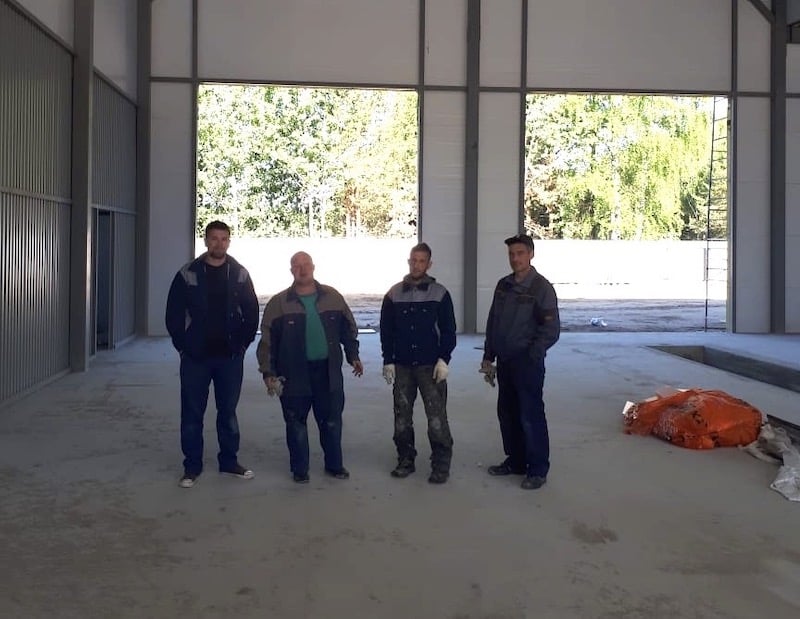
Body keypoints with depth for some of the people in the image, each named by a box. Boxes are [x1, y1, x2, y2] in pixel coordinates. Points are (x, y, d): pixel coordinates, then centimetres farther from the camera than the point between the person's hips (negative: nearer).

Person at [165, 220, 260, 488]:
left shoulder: (240, 274, 3)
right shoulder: (188, 274, -2)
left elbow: (252, 313, 6)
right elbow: (174, 314, 1)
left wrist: (243, 344, 0)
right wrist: (183, 345, -4)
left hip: (230, 356, 1)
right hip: (195, 356, -1)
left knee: (228, 411, 10)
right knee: (192, 413, 5)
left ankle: (229, 461, 23)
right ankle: (192, 465, 16)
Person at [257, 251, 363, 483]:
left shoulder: (332, 297, 4)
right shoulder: (279, 303, -2)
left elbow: (348, 330, 13)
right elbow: (268, 340, -3)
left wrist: (353, 356, 10)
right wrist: (268, 371, -7)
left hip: (328, 371, 2)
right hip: (294, 373, -2)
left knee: (332, 422, 11)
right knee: (296, 424, 8)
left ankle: (334, 465, 27)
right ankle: (299, 469, 22)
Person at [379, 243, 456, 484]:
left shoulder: (440, 294, -1)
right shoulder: (394, 294, 4)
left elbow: (448, 330, 0)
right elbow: (386, 331, 7)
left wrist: (443, 360, -8)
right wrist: (388, 361, 1)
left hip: (430, 365, -2)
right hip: (401, 366, 3)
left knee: (437, 416, -5)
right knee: (402, 416, 8)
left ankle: (441, 464, 4)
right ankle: (405, 460, 21)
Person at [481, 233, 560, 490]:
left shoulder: (541, 288, -10)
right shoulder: (503, 285, 9)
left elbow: (551, 330, -12)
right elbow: (492, 323, 14)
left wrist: (531, 356, -15)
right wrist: (488, 357, 12)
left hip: (528, 363, -7)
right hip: (504, 362, 7)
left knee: (531, 416, -3)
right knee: (507, 414, 14)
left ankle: (538, 470, 7)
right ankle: (515, 461, 28)